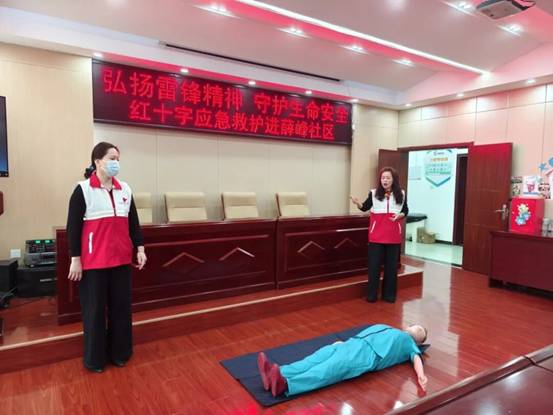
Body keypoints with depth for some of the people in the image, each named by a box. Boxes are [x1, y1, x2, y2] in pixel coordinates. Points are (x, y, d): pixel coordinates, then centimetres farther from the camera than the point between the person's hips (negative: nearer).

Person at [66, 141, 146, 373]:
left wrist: (140, 248, 6)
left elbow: (133, 222, 11)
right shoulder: (83, 190, -6)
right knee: (95, 309, 7)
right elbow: (73, 227, -7)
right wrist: (75, 259, -9)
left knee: (121, 307, 12)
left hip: (121, 259, 5)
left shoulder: (125, 189, 7)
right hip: (93, 262, -4)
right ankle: (95, 358, 24)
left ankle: (119, 352, 29)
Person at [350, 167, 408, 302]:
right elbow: (365, 207, -3)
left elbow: (405, 210, 13)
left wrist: (399, 216, -9)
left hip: (394, 235, 1)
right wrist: (358, 203, -24)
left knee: (391, 265, 9)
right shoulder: (374, 193, 1)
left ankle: (389, 294, 21)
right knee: (374, 264, 2)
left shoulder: (401, 194, 4)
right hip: (376, 235, -1)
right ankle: (371, 294, 13)